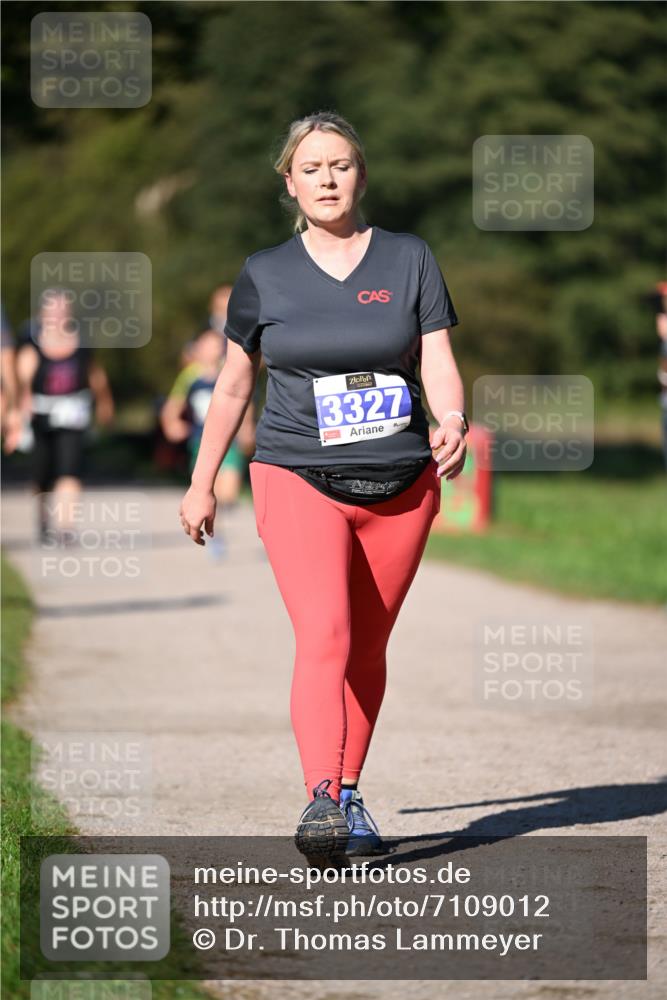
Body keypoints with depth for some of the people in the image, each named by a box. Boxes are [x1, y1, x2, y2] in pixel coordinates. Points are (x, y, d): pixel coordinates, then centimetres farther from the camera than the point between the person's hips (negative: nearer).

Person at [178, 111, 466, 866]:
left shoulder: (409, 260, 6)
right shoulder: (264, 275, 5)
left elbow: (438, 362, 0)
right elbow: (233, 385, 14)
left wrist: (452, 422, -21)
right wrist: (202, 483, 18)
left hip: (401, 486, 2)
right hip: (298, 482, -2)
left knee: (367, 649, 8)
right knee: (323, 637, -20)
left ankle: (349, 794, 24)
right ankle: (322, 803, -32)